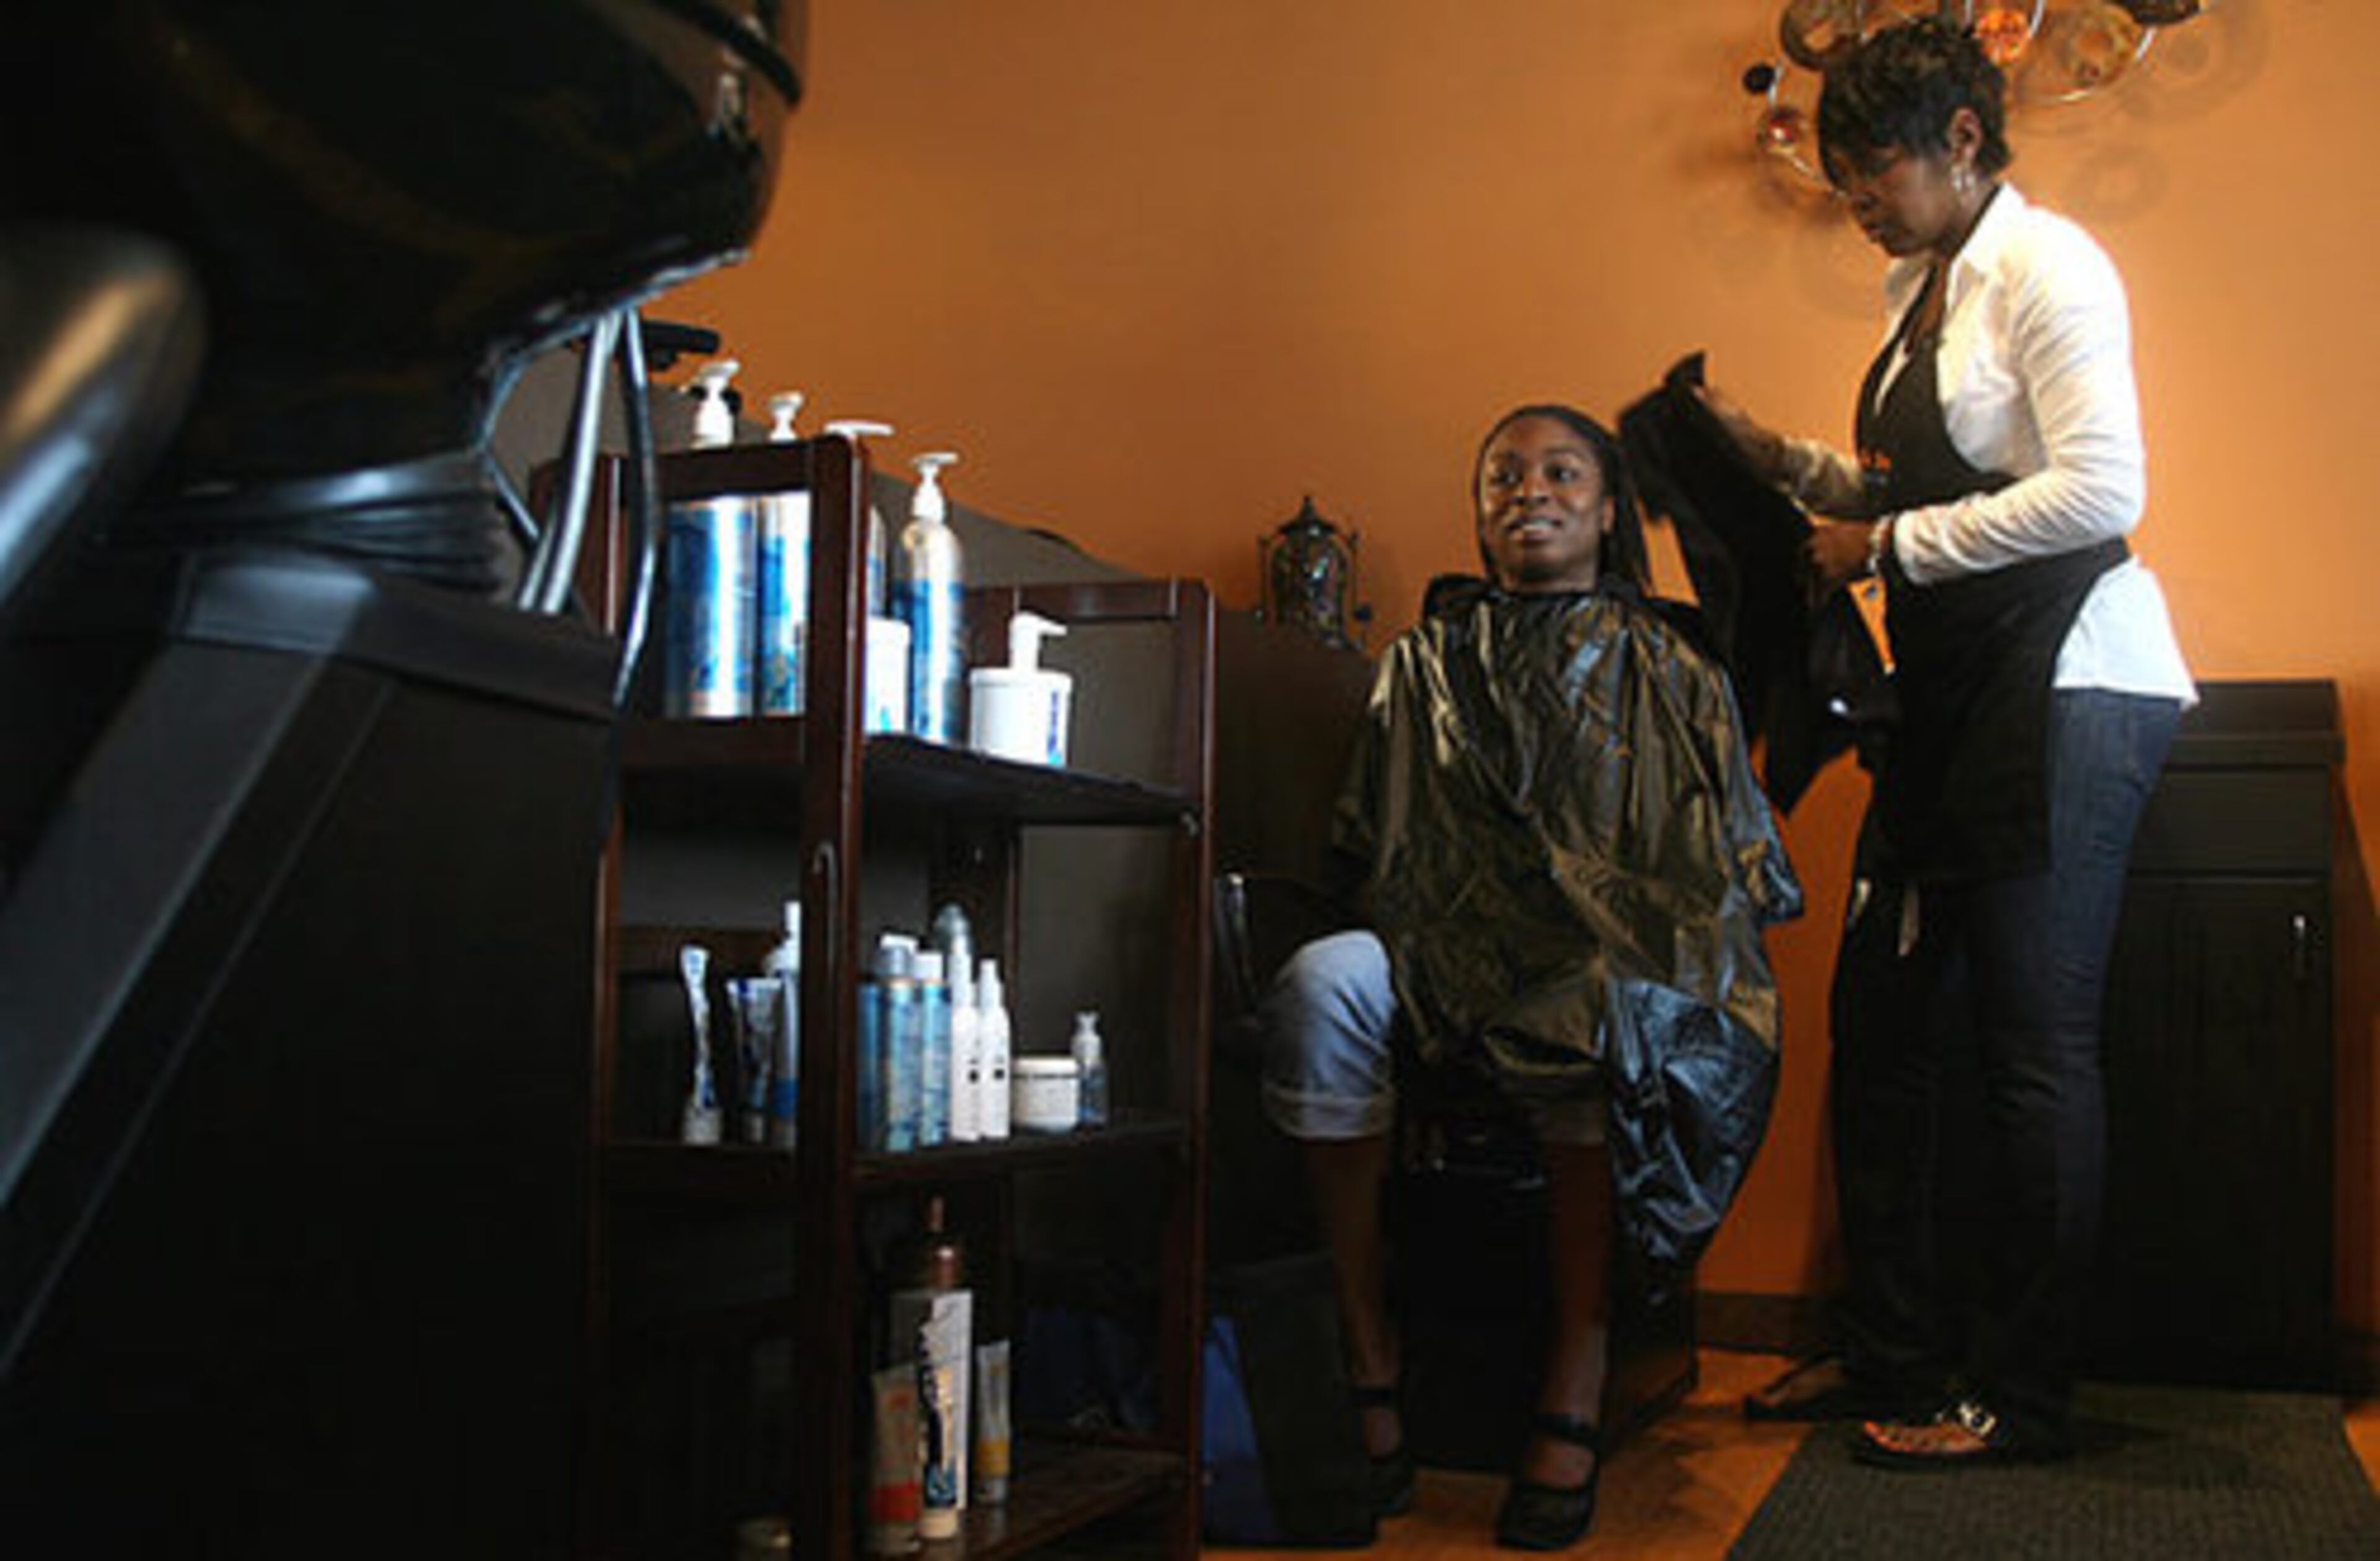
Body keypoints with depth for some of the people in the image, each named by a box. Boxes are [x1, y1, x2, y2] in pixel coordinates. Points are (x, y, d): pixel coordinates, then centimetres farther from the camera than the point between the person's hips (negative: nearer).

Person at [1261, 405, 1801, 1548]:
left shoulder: (1672, 673, 18)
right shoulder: (1422, 663, 21)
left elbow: (1735, 871, 12)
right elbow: (1366, 853, 17)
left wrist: (1628, 937, -7)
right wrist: (1431, 946, -2)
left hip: (1622, 970, -1)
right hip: (1449, 968, 2)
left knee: (1590, 1010, -38)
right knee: (1321, 982, -31)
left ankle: (1575, 1398, -33)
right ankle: (1367, 1368, -26)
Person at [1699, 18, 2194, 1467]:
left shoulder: (2045, 266, -9)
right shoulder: (1924, 290, 18)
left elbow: (2101, 492, -19)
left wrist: (1891, 545, -13)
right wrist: (1788, 460, 10)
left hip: (2064, 676, -9)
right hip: (1953, 689, 9)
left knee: (2033, 1047, -3)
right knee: (1882, 1020, 8)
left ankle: (2018, 1398, 8)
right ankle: (1894, 1351, 20)